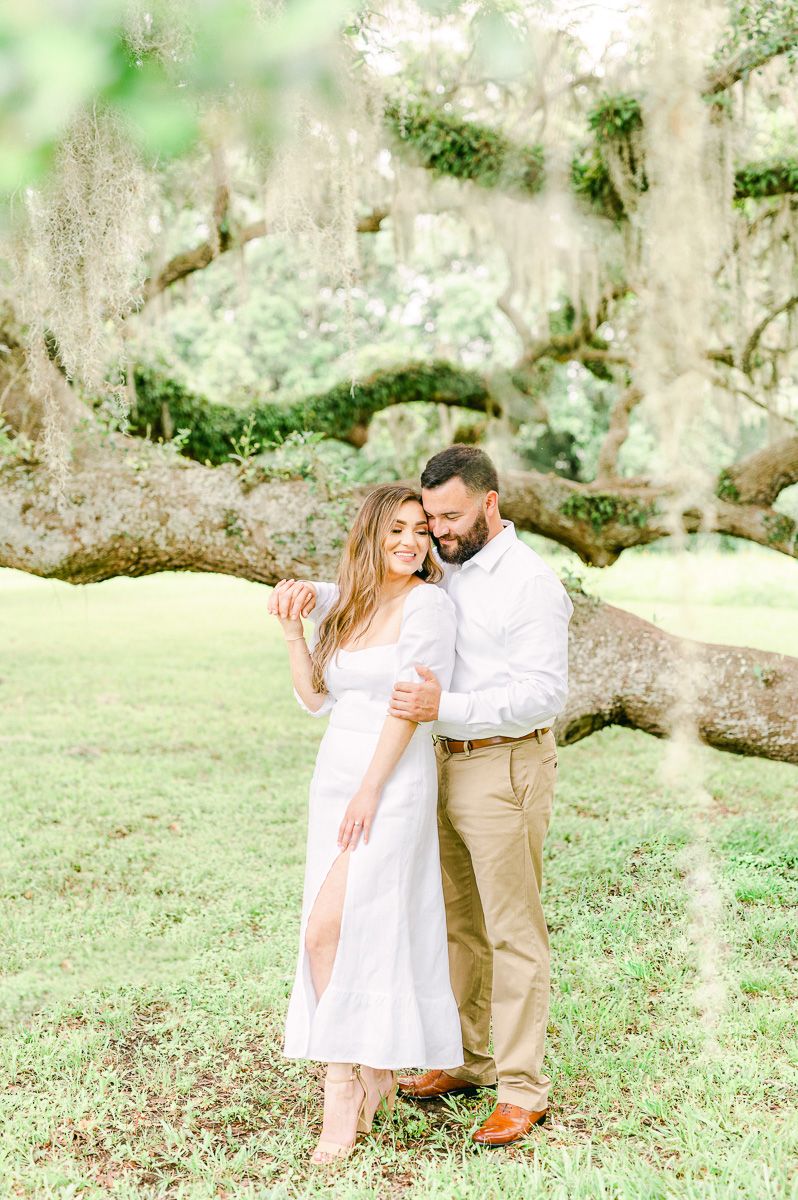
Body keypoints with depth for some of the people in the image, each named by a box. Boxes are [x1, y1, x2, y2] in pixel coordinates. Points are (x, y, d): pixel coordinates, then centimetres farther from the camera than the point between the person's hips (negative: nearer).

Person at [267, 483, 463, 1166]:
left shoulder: (428, 603, -8)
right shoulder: (344, 605, 13)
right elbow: (316, 699, 13)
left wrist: (370, 791, -16)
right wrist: (291, 628, 2)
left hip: (394, 781, -7)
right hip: (335, 775, 7)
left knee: (329, 929, -14)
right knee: (363, 932, 9)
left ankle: (345, 1084, -4)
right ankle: (375, 1079, 20)